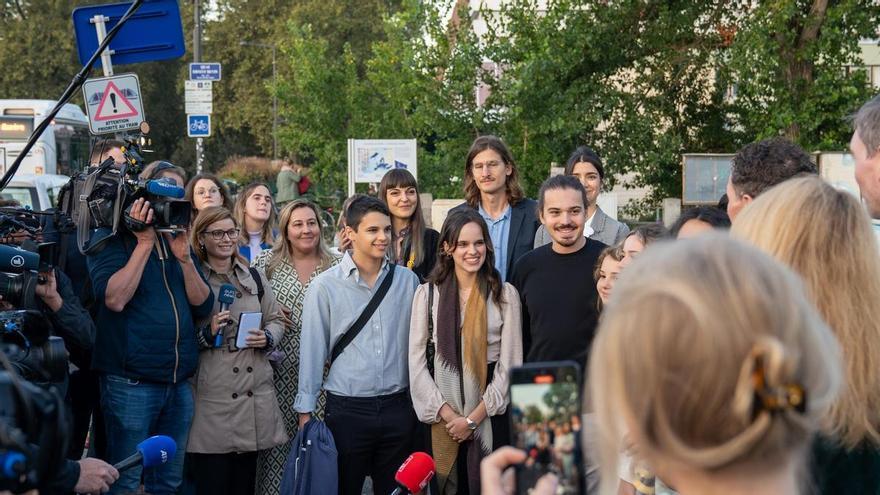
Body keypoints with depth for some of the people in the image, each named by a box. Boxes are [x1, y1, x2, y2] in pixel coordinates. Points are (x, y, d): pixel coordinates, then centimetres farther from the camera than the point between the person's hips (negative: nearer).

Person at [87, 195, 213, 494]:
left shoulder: (179, 242, 14)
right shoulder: (112, 242, -3)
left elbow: (203, 305, 6)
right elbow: (114, 298, -19)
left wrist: (184, 259, -9)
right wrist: (144, 242, -17)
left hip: (179, 382, 6)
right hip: (131, 382, -6)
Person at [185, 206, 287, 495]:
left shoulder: (254, 277, 14)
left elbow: (276, 319, 19)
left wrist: (267, 338, -1)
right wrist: (207, 334, -18)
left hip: (254, 393, 5)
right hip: (212, 398, -4)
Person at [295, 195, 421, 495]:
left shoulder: (408, 281, 3)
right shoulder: (325, 286, -5)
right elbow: (313, 352, -2)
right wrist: (305, 412, -1)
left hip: (398, 407, 3)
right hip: (347, 410, -2)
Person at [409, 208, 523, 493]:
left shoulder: (505, 295, 0)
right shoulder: (427, 293, 3)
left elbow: (510, 364, -2)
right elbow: (417, 361, 0)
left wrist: (473, 419, -8)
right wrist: (447, 414, -10)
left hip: (490, 414, -1)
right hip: (440, 415, 1)